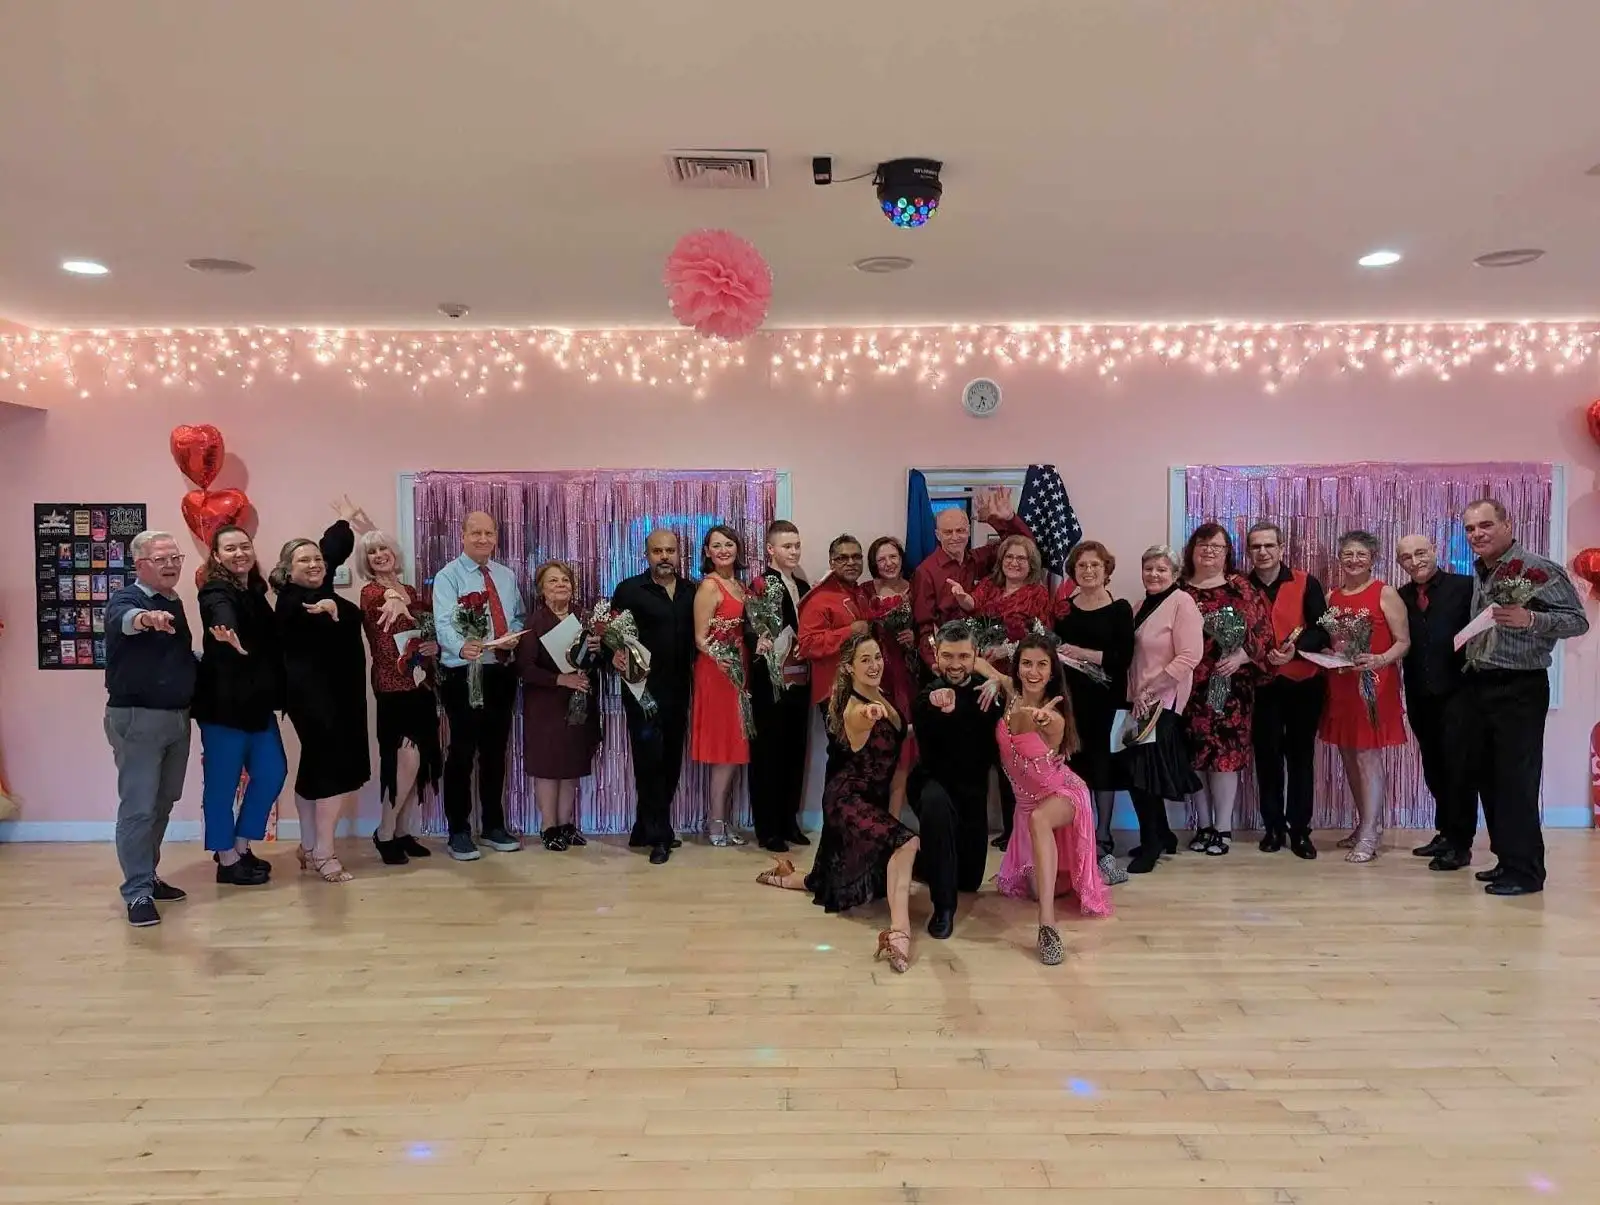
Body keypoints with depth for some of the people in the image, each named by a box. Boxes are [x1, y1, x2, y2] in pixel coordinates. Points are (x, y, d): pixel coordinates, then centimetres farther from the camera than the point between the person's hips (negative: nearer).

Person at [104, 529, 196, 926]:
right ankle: (137, 893, 3)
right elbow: (122, 620, -37)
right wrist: (145, 618, -58)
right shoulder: (126, 599, -11)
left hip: (177, 716, 8)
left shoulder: (175, 604, 12)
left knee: (163, 803, 16)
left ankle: (147, 875, 30)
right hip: (136, 717, -8)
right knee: (138, 807, -5)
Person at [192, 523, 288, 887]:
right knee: (223, 781, 2)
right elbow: (225, 621, -39)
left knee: (272, 772, 12)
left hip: (256, 701, 8)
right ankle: (227, 860, 14)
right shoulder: (216, 594, -15)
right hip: (224, 703, -8)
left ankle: (241, 846, 26)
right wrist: (233, 641, -60)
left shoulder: (255, 590, 10)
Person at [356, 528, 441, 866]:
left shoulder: (411, 592, 14)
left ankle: (404, 831, 22)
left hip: (421, 685, 7)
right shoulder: (371, 593, -7)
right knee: (407, 759, -14)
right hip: (393, 688, -7)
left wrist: (435, 647, 5)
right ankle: (384, 833, 4)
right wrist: (393, 597, -53)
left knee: (419, 762, 9)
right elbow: (385, 599, -32)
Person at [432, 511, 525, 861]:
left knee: (496, 750, 13)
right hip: (463, 674, -5)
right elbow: (444, 623, -20)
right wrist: (461, 646, -41)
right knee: (462, 752, -2)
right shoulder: (448, 576, -6)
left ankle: (493, 825, 26)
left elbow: (518, 618, 17)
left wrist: (514, 635, -6)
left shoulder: (507, 576, 13)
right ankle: (458, 832, 11)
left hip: (502, 673, 6)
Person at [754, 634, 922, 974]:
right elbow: (858, 723, -52)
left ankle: (784, 876, 41)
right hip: (848, 798, -9)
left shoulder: (882, 699, 3)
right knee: (905, 842, -35)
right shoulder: (854, 708, -24)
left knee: (849, 887, 20)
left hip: (874, 798, 9)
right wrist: (869, 715, -74)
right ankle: (899, 930, -35)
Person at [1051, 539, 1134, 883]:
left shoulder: (1120, 609, 1)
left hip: (1105, 698, -2)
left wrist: (1084, 653, -16)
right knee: (1072, 760, 1)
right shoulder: (1064, 607, 10)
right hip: (1070, 696, 2)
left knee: (1101, 761, 0)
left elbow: (1124, 657, -9)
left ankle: (1103, 841, 10)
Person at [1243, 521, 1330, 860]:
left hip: (1303, 682, -1)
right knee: (1267, 756, 6)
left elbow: (1322, 630, -6)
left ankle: (1300, 829, 14)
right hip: (1261, 684, 1)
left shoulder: (1306, 583, -1)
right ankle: (1273, 827, 18)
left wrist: (1296, 649, -22)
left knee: (1301, 755, 5)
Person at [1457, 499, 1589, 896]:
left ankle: (1524, 870, 4)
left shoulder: (1539, 570, -9)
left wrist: (1530, 619, -27)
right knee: (1485, 775, 12)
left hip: (1519, 688, -8)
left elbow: (1578, 621, -12)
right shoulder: (1477, 576, 13)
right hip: (1478, 686, 8)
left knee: (1516, 779, -6)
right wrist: (1465, 656, 7)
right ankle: (1507, 858, 24)